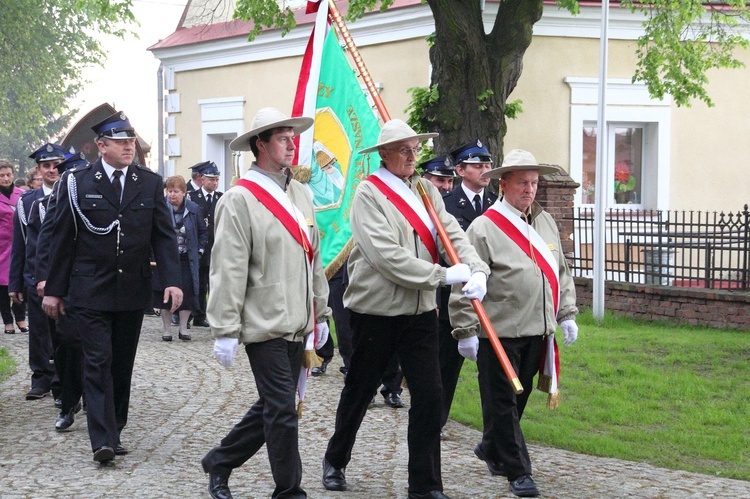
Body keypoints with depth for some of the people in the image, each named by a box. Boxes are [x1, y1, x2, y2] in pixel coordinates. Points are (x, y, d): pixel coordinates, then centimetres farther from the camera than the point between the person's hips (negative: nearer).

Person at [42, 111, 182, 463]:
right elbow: (61, 239, 1)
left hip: (133, 291, 3)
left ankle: (115, 430, 22)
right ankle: (103, 440, -11)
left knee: (122, 364, 11)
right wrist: (54, 289, 1)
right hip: (91, 290, -3)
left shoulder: (150, 183, 5)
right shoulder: (77, 183, -2)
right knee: (98, 362, -9)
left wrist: (172, 281, -10)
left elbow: (164, 236, 2)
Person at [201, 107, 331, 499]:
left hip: (297, 324, 8)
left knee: (272, 407, 15)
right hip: (264, 325, -8)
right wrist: (225, 330, -15)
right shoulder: (240, 199, -11)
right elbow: (228, 270, -13)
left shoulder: (301, 194, 11)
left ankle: (219, 461, 32)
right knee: (282, 410, -4)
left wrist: (321, 314, 16)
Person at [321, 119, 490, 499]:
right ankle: (335, 461, 35)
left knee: (429, 395, -2)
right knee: (359, 391, 12)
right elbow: (386, 255, -22)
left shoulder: (426, 190, 7)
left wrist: (476, 269, -21)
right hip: (375, 310, -4)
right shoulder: (369, 194, -12)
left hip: (420, 311, 4)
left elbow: (452, 233, -2)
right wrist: (442, 275, -22)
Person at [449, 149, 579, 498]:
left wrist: (567, 314, 15)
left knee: (519, 397, 15)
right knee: (502, 401, -2)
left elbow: (561, 271, 21)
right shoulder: (484, 228, -9)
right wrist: (465, 331, -13)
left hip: (536, 332, 7)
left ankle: (490, 448, 36)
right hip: (498, 333, -6)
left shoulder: (546, 222, 12)